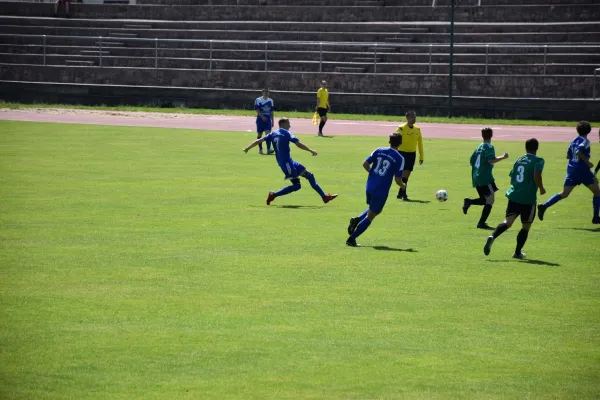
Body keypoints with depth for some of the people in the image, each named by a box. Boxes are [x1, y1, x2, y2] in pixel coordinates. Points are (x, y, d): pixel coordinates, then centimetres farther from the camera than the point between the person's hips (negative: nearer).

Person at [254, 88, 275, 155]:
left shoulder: (271, 101, 12)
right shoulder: (258, 100, -1)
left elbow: (272, 112, 15)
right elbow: (257, 110, -10)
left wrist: (272, 121, 12)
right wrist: (262, 116, -23)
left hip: (268, 119, 3)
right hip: (260, 119, -2)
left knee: (268, 134, -11)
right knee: (259, 134, 4)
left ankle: (268, 149, -20)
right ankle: (260, 149, 15)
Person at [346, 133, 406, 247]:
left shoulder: (379, 151, 4)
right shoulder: (399, 159, -8)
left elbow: (365, 164, 2)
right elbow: (398, 180, -8)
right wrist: (402, 185, 14)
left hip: (370, 186, 5)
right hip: (381, 191, -5)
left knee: (377, 210, 29)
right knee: (370, 216, 5)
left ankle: (357, 220, 6)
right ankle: (351, 239, 1)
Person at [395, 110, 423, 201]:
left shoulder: (417, 129, 6)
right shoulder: (401, 128, -11)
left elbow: (420, 143, 13)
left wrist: (421, 157, 12)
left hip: (412, 154, 6)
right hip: (403, 153, -6)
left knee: (407, 175, 9)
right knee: (405, 172, -14)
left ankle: (400, 194, 20)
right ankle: (403, 194, -12)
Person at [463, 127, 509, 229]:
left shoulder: (479, 147, 15)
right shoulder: (489, 147, -8)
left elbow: (471, 161, 20)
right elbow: (491, 160, -23)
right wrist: (503, 157, -13)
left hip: (476, 178, 8)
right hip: (485, 178, -8)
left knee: (485, 200, 18)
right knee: (490, 200, -6)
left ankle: (469, 202, -7)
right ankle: (482, 223, -14)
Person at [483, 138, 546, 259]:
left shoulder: (519, 160, 15)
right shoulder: (538, 161, -3)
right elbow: (537, 176, -19)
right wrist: (541, 189, -2)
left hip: (513, 196, 4)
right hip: (528, 199, -4)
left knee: (508, 222, -5)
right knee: (526, 226, 13)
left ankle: (492, 237, -32)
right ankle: (518, 252, 17)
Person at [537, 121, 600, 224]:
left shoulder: (574, 141, 12)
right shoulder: (585, 141, -9)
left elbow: (568, 155, 17)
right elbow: (578, 152, -26)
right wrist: (587, 162, -18)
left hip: (571, 169, 7)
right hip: (582, 169, -7)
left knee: (564, 194, 6)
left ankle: (544, 206, -11)